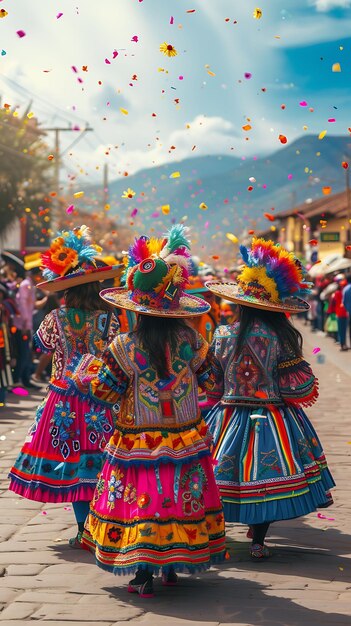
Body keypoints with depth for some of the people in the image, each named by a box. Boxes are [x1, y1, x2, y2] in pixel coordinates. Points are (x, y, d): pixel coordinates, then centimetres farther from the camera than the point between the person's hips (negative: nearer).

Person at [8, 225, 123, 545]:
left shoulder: (56, 319, -7)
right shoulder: (108, 319, -10)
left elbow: (41, 343, 12)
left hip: (66, 402, 1)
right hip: (100, 400, 0)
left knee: (74, 460, 7)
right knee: (99, 460, 6)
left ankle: (84, 531, 10)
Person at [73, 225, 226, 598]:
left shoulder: (125, 347, -15)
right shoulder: (189, 340, -7)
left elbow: (104, 389, -8)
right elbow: (203, 375, 9)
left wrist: (86, 371, 11)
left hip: (139, 440, -3)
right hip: (185, 437, 3)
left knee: (140, 500, 4)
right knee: (180, 497, 13)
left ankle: (143, 575, 6)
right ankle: (173, 565, 23)